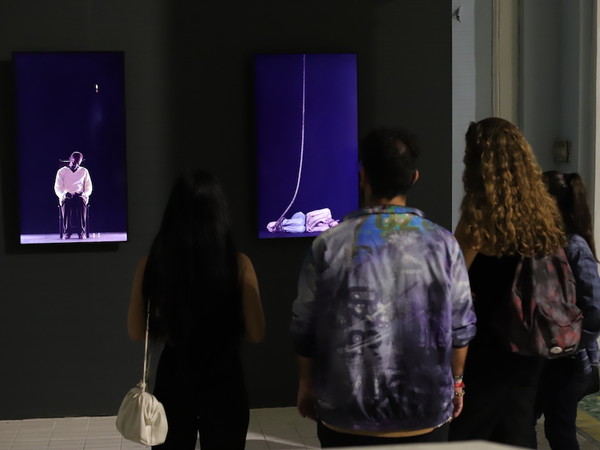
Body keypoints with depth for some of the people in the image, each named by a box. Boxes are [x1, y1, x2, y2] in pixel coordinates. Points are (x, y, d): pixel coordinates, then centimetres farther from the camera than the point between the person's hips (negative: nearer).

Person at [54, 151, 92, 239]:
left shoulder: (84, 171, 13)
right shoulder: (61, 171, 10)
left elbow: (88, 188, 12)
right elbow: (57, 188, 6)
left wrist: (83, 194, -10)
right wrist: (63, 194, -16)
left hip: (80, 196, 0)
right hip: (66, 196, 0)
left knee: (81, 205, -38)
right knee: (66, 205, -38)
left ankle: (82, 231, -42)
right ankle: (66, 231, -41)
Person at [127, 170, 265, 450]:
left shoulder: (152, 264, -9)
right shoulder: (238, 264, -13)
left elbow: (137, 332, -1)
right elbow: (256, 333, -8)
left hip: (173, 380, 1)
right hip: (223, 381, -1)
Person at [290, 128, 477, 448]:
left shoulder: (328, 245, -10)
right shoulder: (443, 244, -7)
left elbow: (304, 328, -2)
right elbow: (460, 328, -1)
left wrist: (306, 384, 14)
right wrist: (455, 382, 17)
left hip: (348, 415, -1)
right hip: (426, 411, 1)